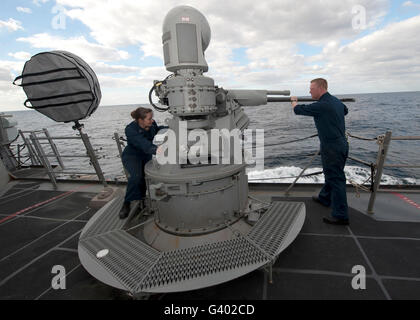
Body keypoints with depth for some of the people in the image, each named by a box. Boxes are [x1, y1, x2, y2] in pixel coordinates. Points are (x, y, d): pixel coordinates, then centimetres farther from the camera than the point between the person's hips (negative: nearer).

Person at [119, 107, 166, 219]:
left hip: (147, 155, 6)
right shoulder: (130, 129, -27)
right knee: (136, 176, -32)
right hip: (132, 156, -6)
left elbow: (157, 129, 17)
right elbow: (142, 143, -45)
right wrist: (155, 149, -63)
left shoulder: (151, 124, -9)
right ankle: (127, 204, -12)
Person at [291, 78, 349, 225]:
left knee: (336, 178, -5)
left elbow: (298, 110, -10)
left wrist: (293, 101, 11)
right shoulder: (336, 101, 10)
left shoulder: (321, 105, -20)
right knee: (331, 174, 23)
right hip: (341, 143, 10)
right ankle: (325, 198, 43)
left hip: (332, 147, -10)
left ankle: (341, 215, 2)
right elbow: (345, 110, 32)